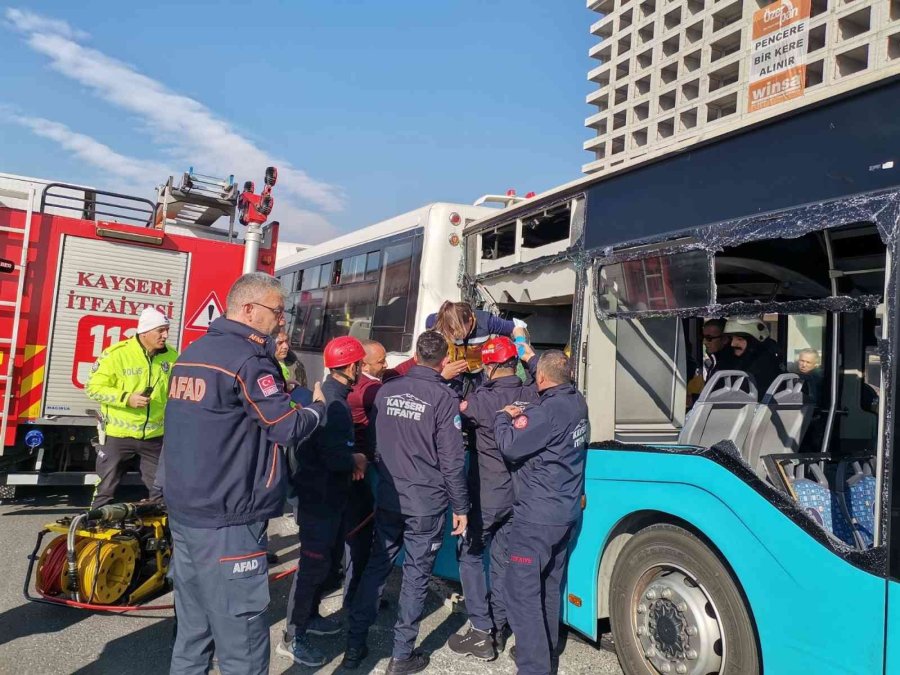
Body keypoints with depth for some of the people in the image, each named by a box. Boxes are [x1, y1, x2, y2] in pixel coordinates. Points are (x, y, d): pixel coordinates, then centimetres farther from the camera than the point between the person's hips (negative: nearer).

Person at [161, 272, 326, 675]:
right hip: (227, 521, -9)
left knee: (193, 626, 18)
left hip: (183, 509, 9)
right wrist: (318, 406, 4)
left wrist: (280, 393, 15)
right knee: (240, 632, 0)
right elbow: (288, 428, -15)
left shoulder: (192, 352, 12)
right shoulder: (248, 359, -16)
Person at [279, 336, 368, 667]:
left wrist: (350, 460, 1)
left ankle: (310, 616, 36)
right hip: (319, 496, -10)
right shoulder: (334, 403, -24)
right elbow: (333, 457, -30)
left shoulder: (329, 395, 8)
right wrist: (357, 460, -12)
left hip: (326, 494, 10)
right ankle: (292, 638, 10)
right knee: (314, 563, -2)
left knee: (323, 559, 21)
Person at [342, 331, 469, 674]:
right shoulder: (444, 397, -13)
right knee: (416, 575, 7)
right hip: (426, 501, -4)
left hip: (388, 496, 5)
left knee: (376, 566, 15)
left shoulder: (386, 390, 2)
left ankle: (354, 646, 23)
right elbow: (452, 461, -11)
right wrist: (460, 507, -4)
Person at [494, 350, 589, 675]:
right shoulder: (577, 402, 3)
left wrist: (503, 417, -7)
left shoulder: (546, 411, -23)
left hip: (537, 516, -9)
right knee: (549, 584, 22)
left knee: (522, 590, -2)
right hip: (567, 512, 9)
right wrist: (532, 357, 30)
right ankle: (545, 647, 37)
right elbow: (560, 381, 24)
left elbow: (510, 445, -25)